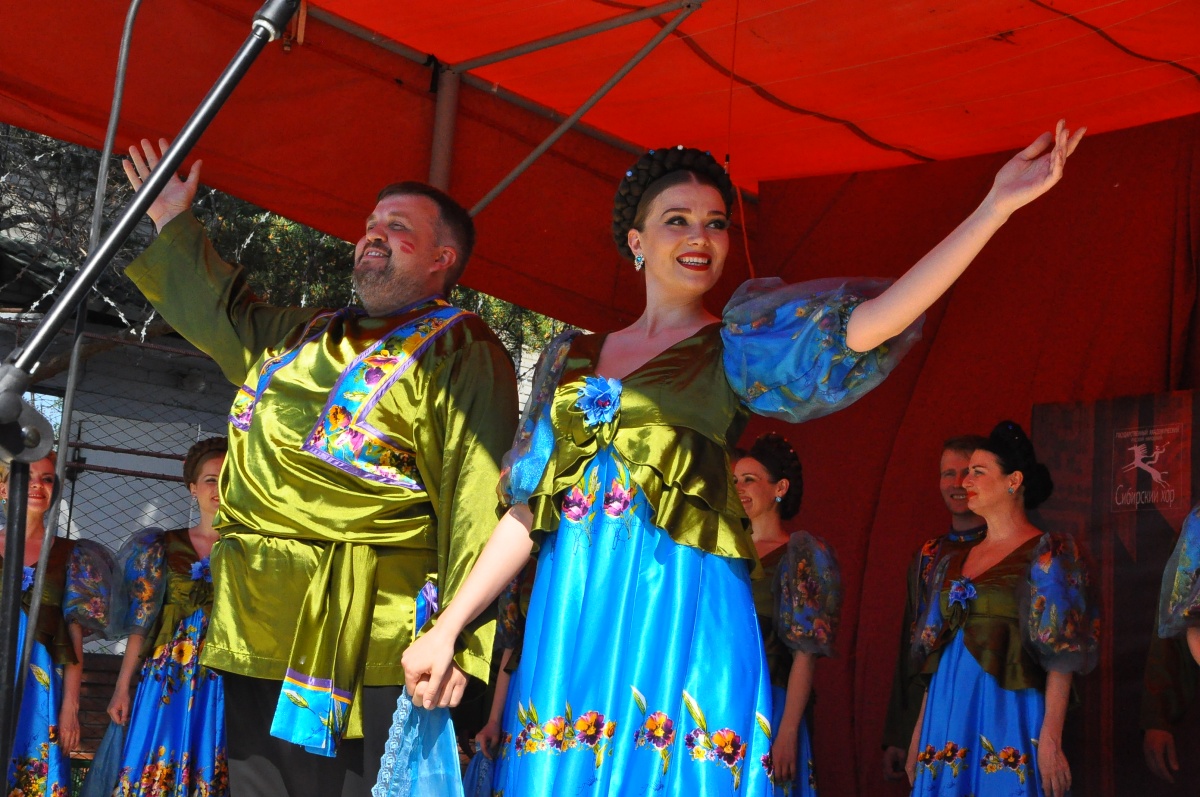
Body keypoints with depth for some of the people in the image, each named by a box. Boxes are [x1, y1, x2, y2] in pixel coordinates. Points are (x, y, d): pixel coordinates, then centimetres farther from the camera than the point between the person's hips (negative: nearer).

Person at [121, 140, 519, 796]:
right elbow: (222, 314, 40)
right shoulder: (303, 336, 21)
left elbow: (477, 503, -13)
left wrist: (456, 642, -21)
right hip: (254, 637, 8)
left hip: (363, 645, -7)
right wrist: (172, 225, 40)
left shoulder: (459, 352, -4)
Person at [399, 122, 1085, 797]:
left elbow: (867, 322, -13)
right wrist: (446, 629, 4)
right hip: (569, 618, 3)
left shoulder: (737, 346, 4)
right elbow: (528, 509, 12)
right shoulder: (572, 357, 14)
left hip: (682, 615, -3)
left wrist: (996, 206, -19)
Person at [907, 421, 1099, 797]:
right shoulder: (953, 563, 14)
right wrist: (920, 731, 12)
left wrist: (1051, 738, -17)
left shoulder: (1047, 556, -4)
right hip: (948, 719, 6)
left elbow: (1060, 657, -10)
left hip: (1007, 719, -6)